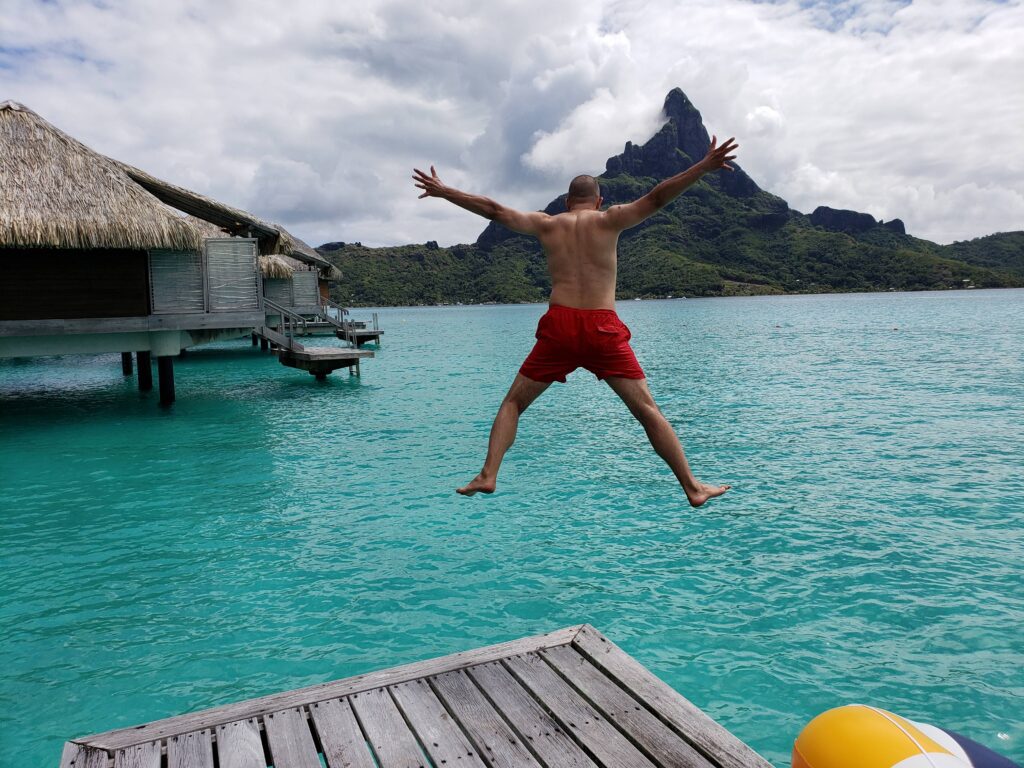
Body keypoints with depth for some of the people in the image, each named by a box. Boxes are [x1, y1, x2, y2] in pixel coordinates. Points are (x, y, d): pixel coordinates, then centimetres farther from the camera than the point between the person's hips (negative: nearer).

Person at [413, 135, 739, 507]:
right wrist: (705, 166, 2)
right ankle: (692, 487, 8)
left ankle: (487, 475, 4)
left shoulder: (546, 224, 13)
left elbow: (494, 209, 17)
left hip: (559, 325, 1)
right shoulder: (609, 220, 7)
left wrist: (443, 191, 26)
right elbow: (655, 199, -1)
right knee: (648, 410, 6)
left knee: (513, 402, 15)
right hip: (604, 328, -1)